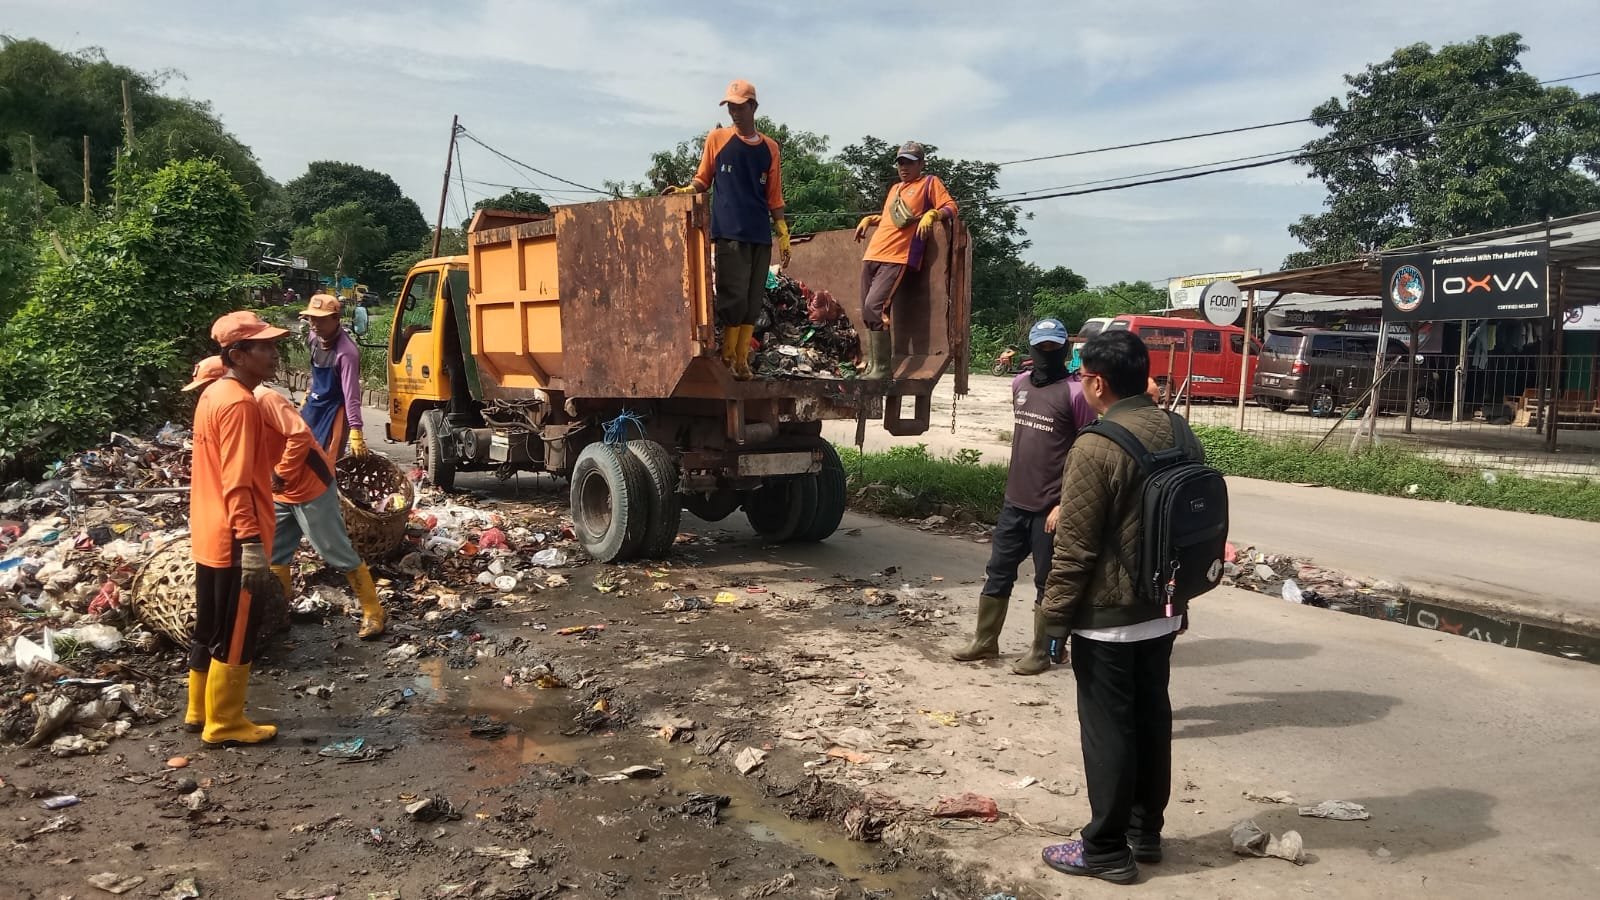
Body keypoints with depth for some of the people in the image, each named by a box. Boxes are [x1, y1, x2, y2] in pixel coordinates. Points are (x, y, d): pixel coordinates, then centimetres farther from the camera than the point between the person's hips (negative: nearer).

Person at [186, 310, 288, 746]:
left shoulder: (213, 395, 11)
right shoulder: (239, 404, -20)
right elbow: (238, 484, -24)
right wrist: (252, 545, -25)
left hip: (209, 537, 10)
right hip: (233, 542, -10)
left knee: (210, 628, 19)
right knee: (235, 636, 2)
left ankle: (200, 710, 31)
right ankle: (224, 723, 12)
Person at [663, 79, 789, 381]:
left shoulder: (769, 147, 12)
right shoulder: (717, 138, 6)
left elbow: (774, 197, 13)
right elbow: (703, 180, 10)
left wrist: (783, 236, 8)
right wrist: (685, 191, -11)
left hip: (760, 236, 3)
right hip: (728, 233, -3)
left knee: (753, 300, 3)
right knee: (734, 297, -9)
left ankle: (741, 360, 10)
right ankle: (727, 358, 4)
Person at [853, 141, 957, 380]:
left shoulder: (930, 183, 8)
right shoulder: (895, 188, 27)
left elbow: (951, 208, -2)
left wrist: (931, 214, -20)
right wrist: (869, 220, 25)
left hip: (897, 258, -8)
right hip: (872, 255, 8)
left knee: (875, 306, -22)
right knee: (867, 312, 4)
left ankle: (882, 368, -20)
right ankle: (872, 366, 12)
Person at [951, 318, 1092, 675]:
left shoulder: (1075, 392, -13)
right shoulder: (1019, 385, 8)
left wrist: (1066, 503, -16)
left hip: (1050, 507, -6)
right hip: (1014, 501, 7)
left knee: (1047, 582, 6)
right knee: (997, 573, 14)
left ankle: (1041, 652, 18)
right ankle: (986, 641, 27)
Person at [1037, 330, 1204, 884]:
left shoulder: (1096, 447, -21)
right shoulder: (1180, 432, 4)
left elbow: (1074, 547, -19)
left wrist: (1055, 617, -8)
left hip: (1107, 617, -8)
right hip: (1162, 610, 8)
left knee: (1107, 729, 3)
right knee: (1151, 719, 16)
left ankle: (1107, 850, 14)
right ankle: (1146, 832, 30)